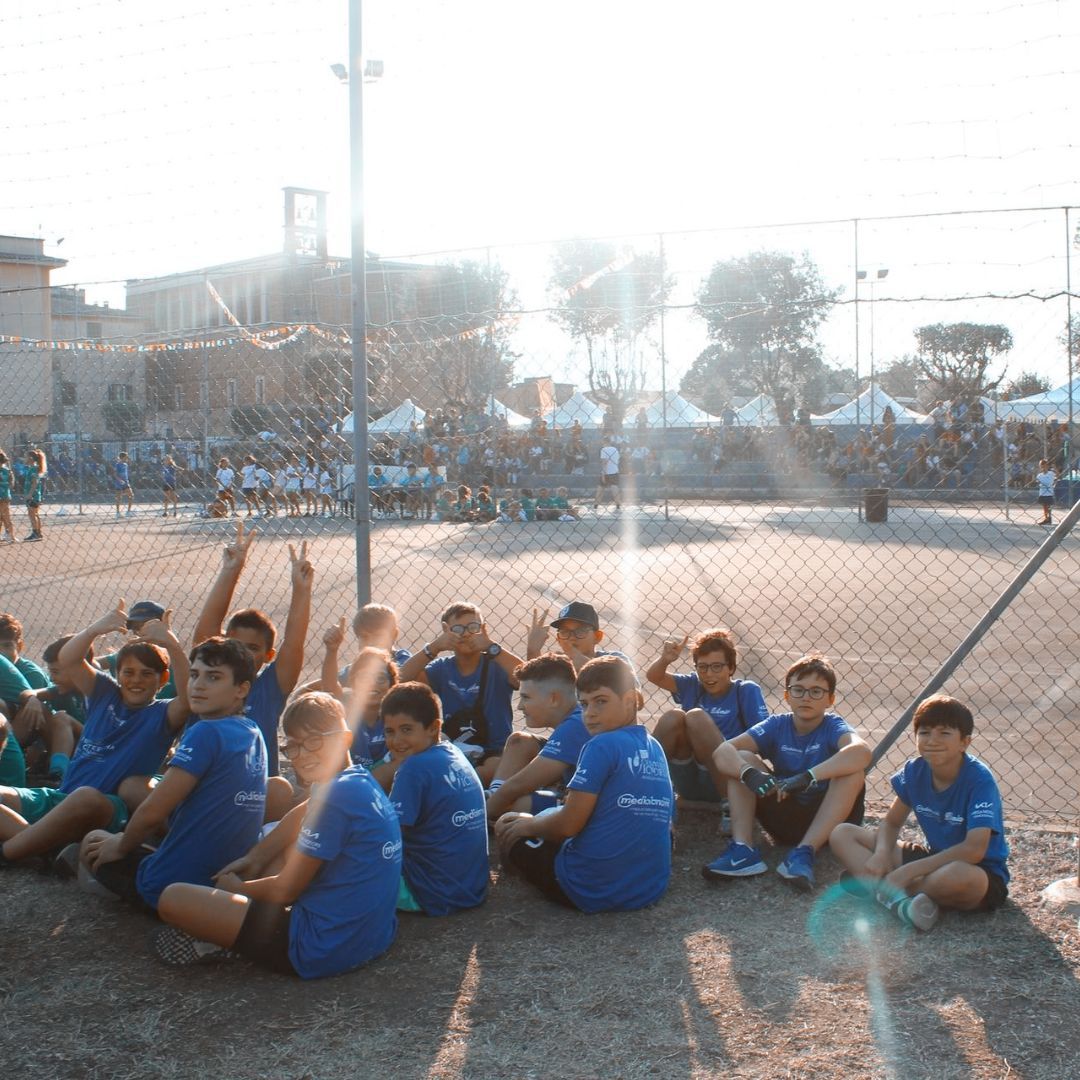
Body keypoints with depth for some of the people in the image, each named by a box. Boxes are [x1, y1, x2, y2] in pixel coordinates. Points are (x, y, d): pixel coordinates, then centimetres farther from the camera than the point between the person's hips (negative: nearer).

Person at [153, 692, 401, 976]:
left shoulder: (337, 796, -20)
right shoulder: (362, 780, 7)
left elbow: (284, 890, -14)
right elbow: (304, 815, 29)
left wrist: (235, 887, 5)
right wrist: (256, 856, 19)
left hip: (322, 951, -10)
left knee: (172, 898, -10)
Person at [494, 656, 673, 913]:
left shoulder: (603, 745, -15)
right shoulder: (655, 749, 7)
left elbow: (568, 824, -16)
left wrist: (529, 824, 6)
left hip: (593, 891, -6)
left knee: (509, 828, 12)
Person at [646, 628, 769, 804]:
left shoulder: (746, 691, 2)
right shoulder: (693, 686, 13)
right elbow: (654, 676, 5)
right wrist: (665, 659, -17)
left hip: (722, 782, -3)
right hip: (687, 784, 3)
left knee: (696, 717, -24)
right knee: (673, 716, -18)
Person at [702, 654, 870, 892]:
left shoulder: (833, 726, -10)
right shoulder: (777, 725, -2)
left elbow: (861, 751, -36)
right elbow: (722, 752, -16)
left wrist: (807, 777, -46)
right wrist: (750, 774, -38)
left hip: (827, 821, -3)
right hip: (784, 816, 3)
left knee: (853, 770, -27)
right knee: (742, 759, -12)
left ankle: (804, 853, -33)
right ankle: (743, 850, -28)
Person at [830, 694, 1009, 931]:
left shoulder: (980, 780, -21)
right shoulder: (915, 771, -3)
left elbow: (974, 849, -30)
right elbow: (891, 823, 7)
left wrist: (908, 871, -31)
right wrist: (881, 855, -18)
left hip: (983, 874, -6)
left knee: (959, 876, -44)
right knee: (842, 834, -6)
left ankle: (875, 887, -19)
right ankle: (900, 901, -29)